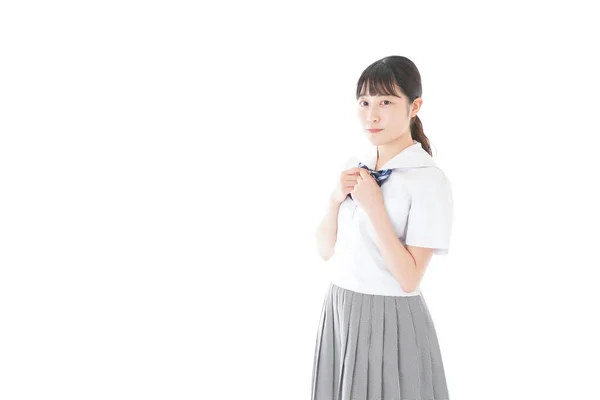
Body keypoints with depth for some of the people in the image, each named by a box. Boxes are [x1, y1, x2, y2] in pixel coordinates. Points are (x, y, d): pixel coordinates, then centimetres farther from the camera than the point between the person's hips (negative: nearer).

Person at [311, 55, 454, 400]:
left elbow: (409, 278, -19)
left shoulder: (429, 179, -16)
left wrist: (373, 205, -22)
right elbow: (326, 250, 6)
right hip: (339, 309, 6)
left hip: (391, 318, -6)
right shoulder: (354, 167, 4)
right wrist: (336, 200, -9)